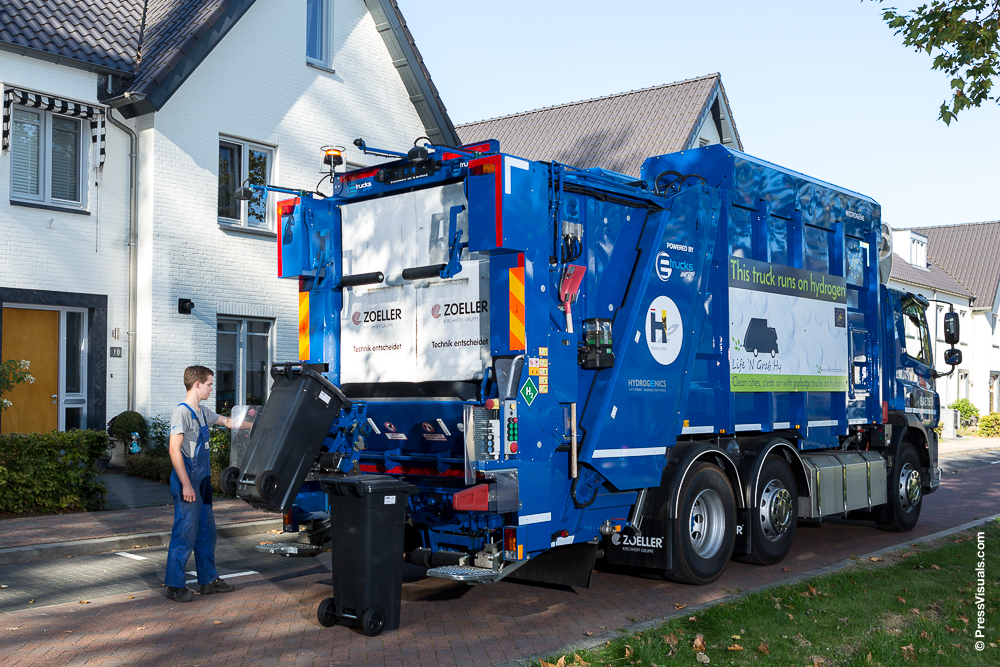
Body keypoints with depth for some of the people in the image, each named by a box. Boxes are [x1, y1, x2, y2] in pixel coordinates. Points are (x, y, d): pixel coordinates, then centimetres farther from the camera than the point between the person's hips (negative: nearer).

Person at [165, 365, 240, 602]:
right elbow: (174, 450, -20)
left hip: (202, 482, 9)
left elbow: (226, 421, 32)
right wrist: (186, 484, -22)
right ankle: (175, 586, 4)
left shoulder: (202, 412, 13)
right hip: (188, 483, -9)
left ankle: (209, 580, 24)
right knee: (185, 534, -5)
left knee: (206, 531, 15)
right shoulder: (181, 412, -14)